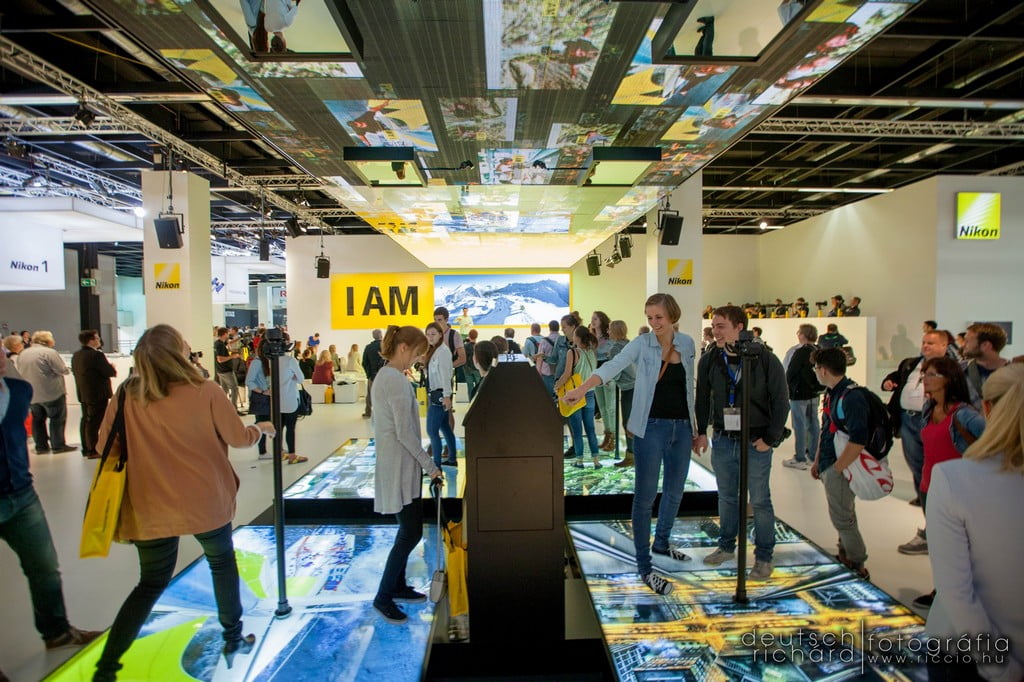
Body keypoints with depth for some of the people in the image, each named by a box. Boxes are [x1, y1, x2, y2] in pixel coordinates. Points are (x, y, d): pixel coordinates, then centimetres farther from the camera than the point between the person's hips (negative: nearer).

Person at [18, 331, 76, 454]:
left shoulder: (22, 354, 8)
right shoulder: (49, 352, -15)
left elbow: (20, 372, 15)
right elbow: (63, 370, -17)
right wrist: (68, 370, 4)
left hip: (32, 394, 7)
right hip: (52, 393, -7)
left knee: (38, 420, 14)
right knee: (57, 419, 2)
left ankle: (41, 446, 18)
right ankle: (58, 446, 4)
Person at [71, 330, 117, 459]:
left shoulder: (76, 355, 7)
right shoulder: (96, 355, -21)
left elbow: (74, 371, 15)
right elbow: (110, 372, -21)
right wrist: (113, 368, 0)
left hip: (83, 393, 9)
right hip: (97, 394, -9)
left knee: (86, 420, 16)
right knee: (94, 422, -3)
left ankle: (86, 449, 24)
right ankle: (93, 451, 2)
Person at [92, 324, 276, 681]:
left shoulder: (127, 398, -6)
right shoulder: (205, 392, -14)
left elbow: (105, 444, 4)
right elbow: (239, 438, -4)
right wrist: (260, 428, 16)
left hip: (152, 508, 2)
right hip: (205, 501, -2)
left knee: (150, 584, 21)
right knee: (222, 563, 22)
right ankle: (234, 638, 33)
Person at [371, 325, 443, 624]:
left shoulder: (384, 375, 11)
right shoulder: (397, 381, -21)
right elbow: (405, 433, -22)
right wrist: (430, 466, -15)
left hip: (395, 463, 10)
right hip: (401, 466, -10)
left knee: (408, 529, 17)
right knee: (412, 532, -2)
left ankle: (397, 585, 30)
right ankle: (383, 596, 10)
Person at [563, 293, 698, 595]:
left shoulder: (687, 344, 4)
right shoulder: (641, 344, -8)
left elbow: (690, 387, 11)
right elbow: (612, 366, -23)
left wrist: (696, 428, 13)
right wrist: (582, 388, -40)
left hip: (682, 427, 5)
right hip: (651, 427, -5)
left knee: (675, 492, 19)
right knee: (645, 496, 0)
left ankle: (661, 542, 43)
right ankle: (645, 568, 12)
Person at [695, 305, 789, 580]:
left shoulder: (766, 359, -12)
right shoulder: (709, 360, -2)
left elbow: (781, 401, -7)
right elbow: (702, 398, 8)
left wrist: (770, 438, -9)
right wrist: (701, 431, 5)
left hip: (756, 442, -3)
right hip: (723, 441, 3)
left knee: (760, 501, 8)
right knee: (726, 497, 16)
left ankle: (764, 557, 24)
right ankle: (726, 546, 34)